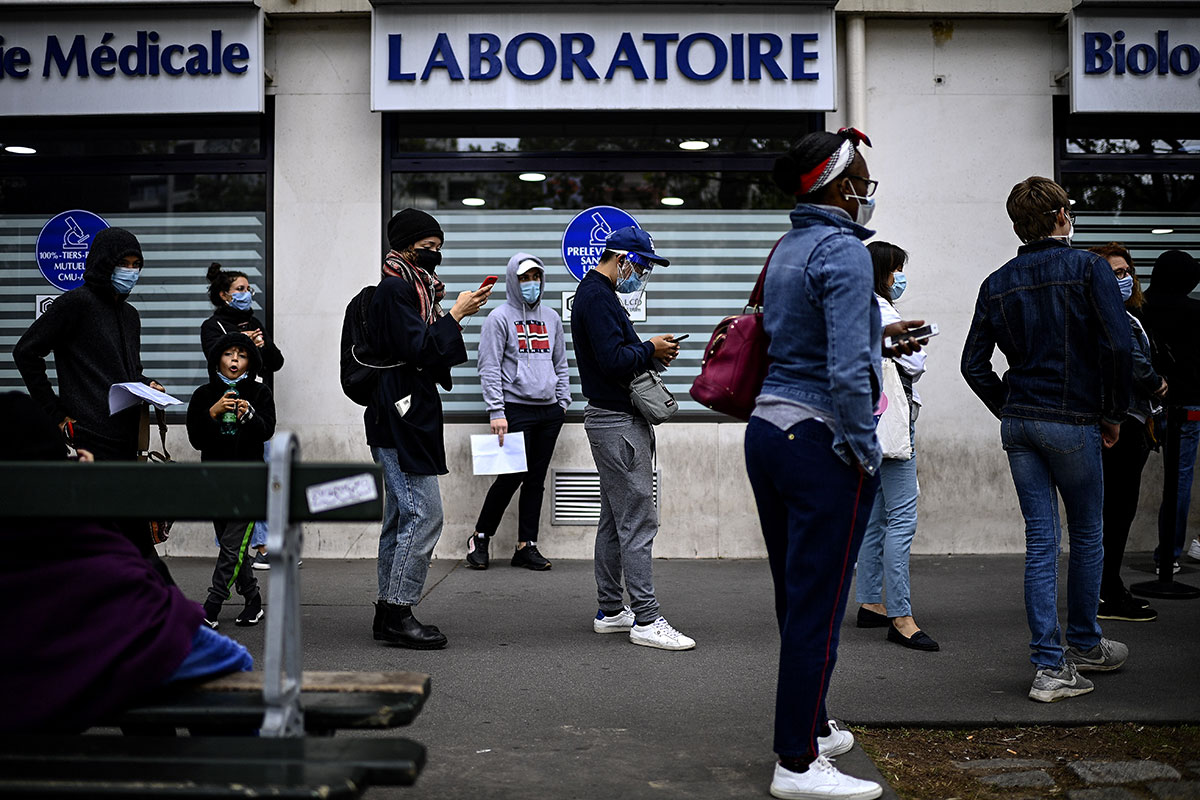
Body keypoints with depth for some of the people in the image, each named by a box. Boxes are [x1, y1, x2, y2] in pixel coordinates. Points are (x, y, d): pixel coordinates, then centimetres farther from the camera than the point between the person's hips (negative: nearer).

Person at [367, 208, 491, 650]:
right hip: (402, 418, -11)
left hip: (408, 415, 11)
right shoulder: (394, 289, -11)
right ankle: (398, 615, -6)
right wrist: (456, 314, -15)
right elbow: (417, 348, -20)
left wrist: (438, 310, 12)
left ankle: (389, 613, 17)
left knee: (402, 517, 12)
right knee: (424, 514, -11)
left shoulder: (410, 287, 21)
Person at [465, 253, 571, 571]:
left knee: (536, 479, 6)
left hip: (549, 412, 5)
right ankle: (480, 538, 10)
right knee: (511, 476, -7)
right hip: (516, 410, -5)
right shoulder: (500, 318, -2)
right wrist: (496, 412, -14)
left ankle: (527, 546, 13)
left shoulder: (551, 318, 15)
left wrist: (563, 402, 12)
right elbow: (489, 369, -7)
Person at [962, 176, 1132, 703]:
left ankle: (1050, 668, 4)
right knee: (1087, 537, 14)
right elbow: (1117, 345, -15)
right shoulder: (1088, 268, -5)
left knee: (1040, 541, 6)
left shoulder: (997, 283, 8)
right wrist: (1114, 413, -4)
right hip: (1073, 423, -4)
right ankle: (1085, 645, 30)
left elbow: (974, 365, 5)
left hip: (1018, 424, 4)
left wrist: (1010, 409, 15)